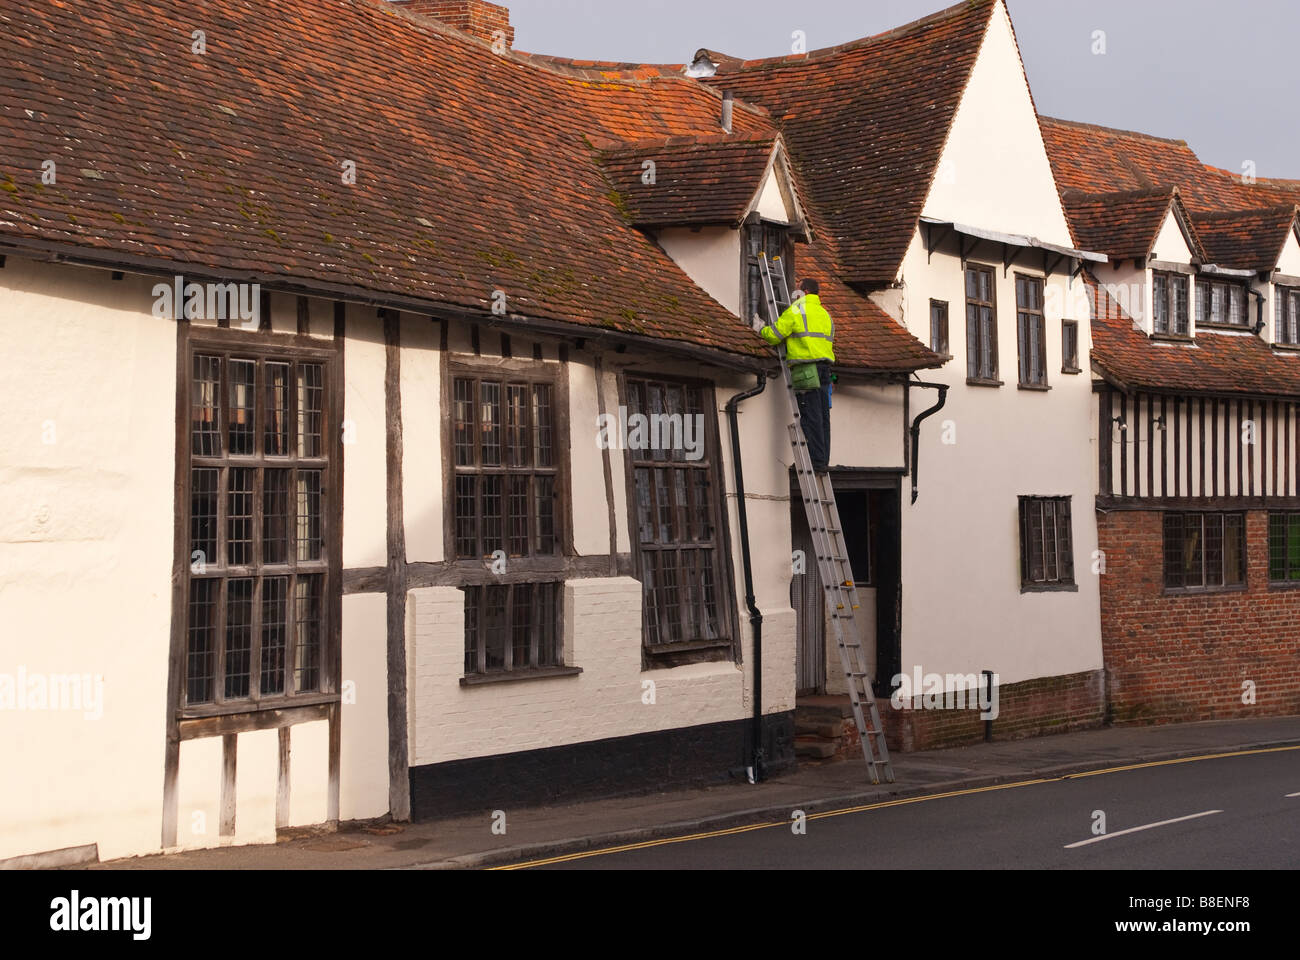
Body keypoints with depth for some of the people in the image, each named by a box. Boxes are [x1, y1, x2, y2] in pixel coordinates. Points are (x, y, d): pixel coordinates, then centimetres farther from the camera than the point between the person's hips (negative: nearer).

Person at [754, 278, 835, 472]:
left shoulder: (796, 311, -2)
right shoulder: (824, 314, 22)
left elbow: (774, 335, -4)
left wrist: (761, 329, 19)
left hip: (806, 367, -7)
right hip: (825, 367, 7)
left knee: (811, 417, -8)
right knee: (823, 416, 7)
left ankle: (817, 461, -11)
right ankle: (824, 459, 6)